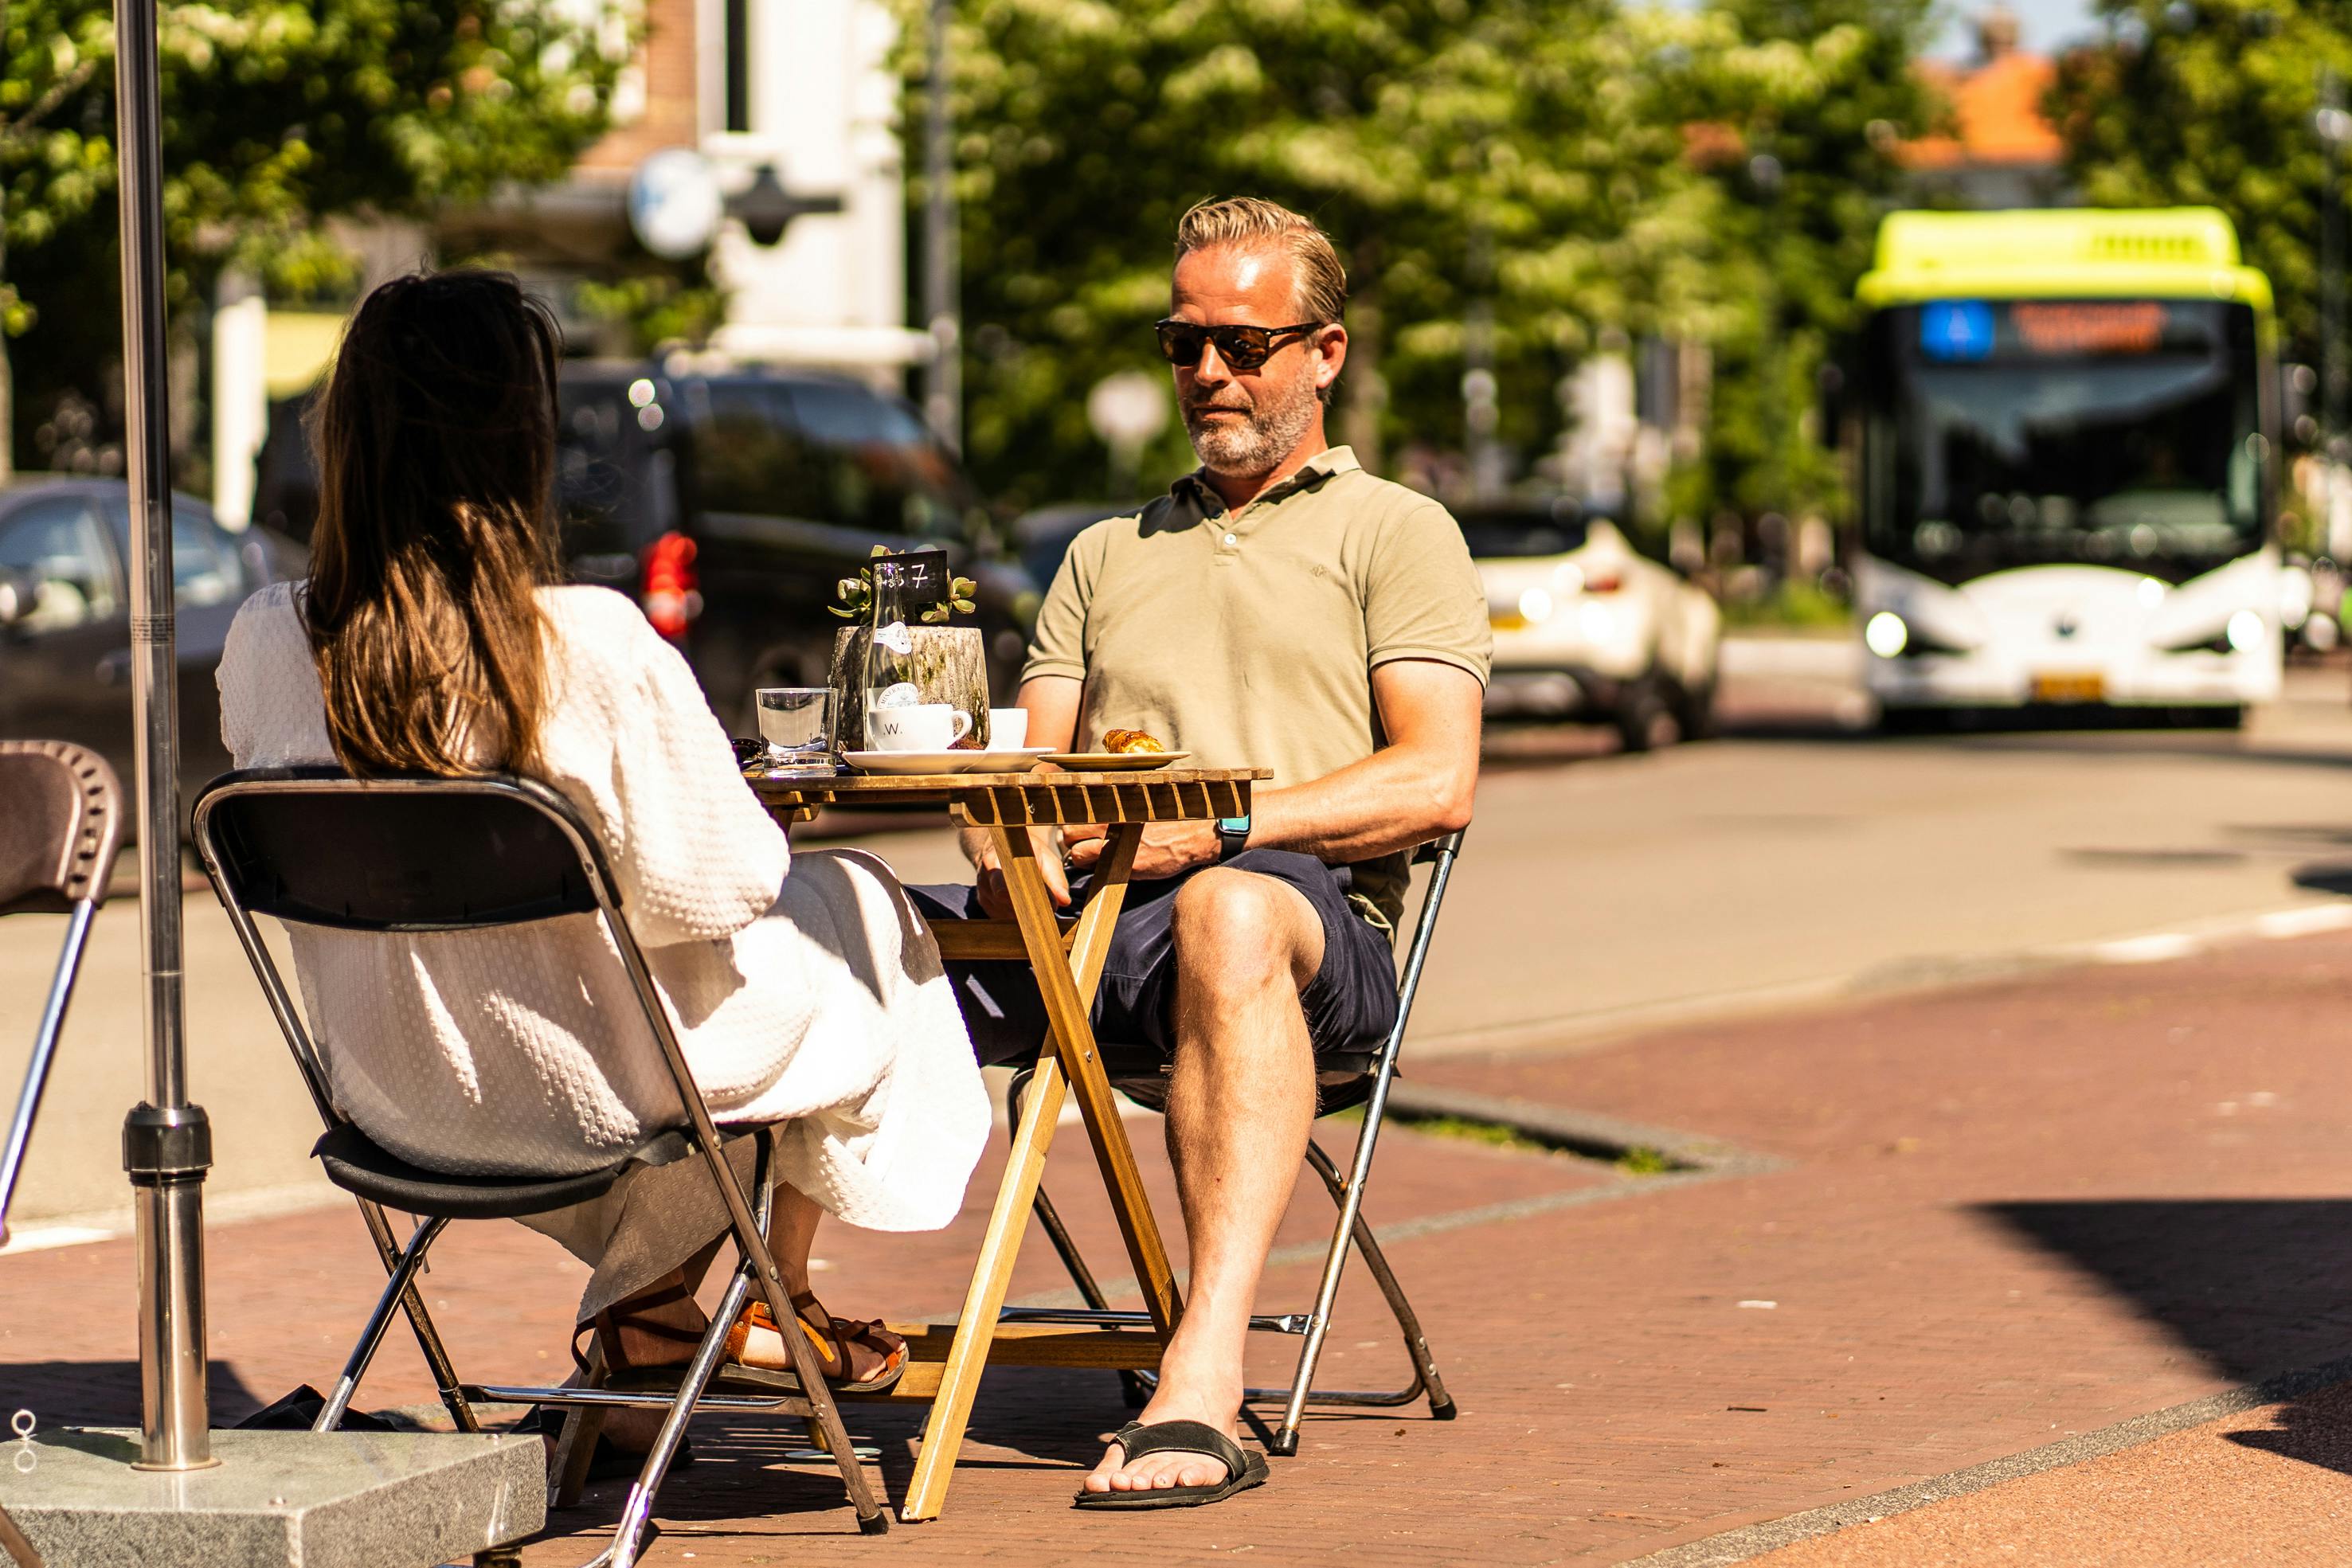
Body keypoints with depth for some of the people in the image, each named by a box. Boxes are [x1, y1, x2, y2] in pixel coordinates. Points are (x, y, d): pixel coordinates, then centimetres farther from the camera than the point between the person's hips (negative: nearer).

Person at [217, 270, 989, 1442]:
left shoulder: (265, 645, -12)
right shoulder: (595, 646, -26)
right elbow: (708, 885, -20)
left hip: (390, 1102, 5)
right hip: (585, 1095, -5)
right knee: (849, 909, 24)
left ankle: (653, 1309, 25)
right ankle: (777, 1306, 35)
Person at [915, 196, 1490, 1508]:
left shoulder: (1396, 532, 16)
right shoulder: (1108, 555, 33)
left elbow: (1437, 782, 1)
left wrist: (1223, 827, -12)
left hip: (1316, 916, -5)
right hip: (1083, 909, 5)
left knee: (1229, 912, -43)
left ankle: (1207, 1377, -55)